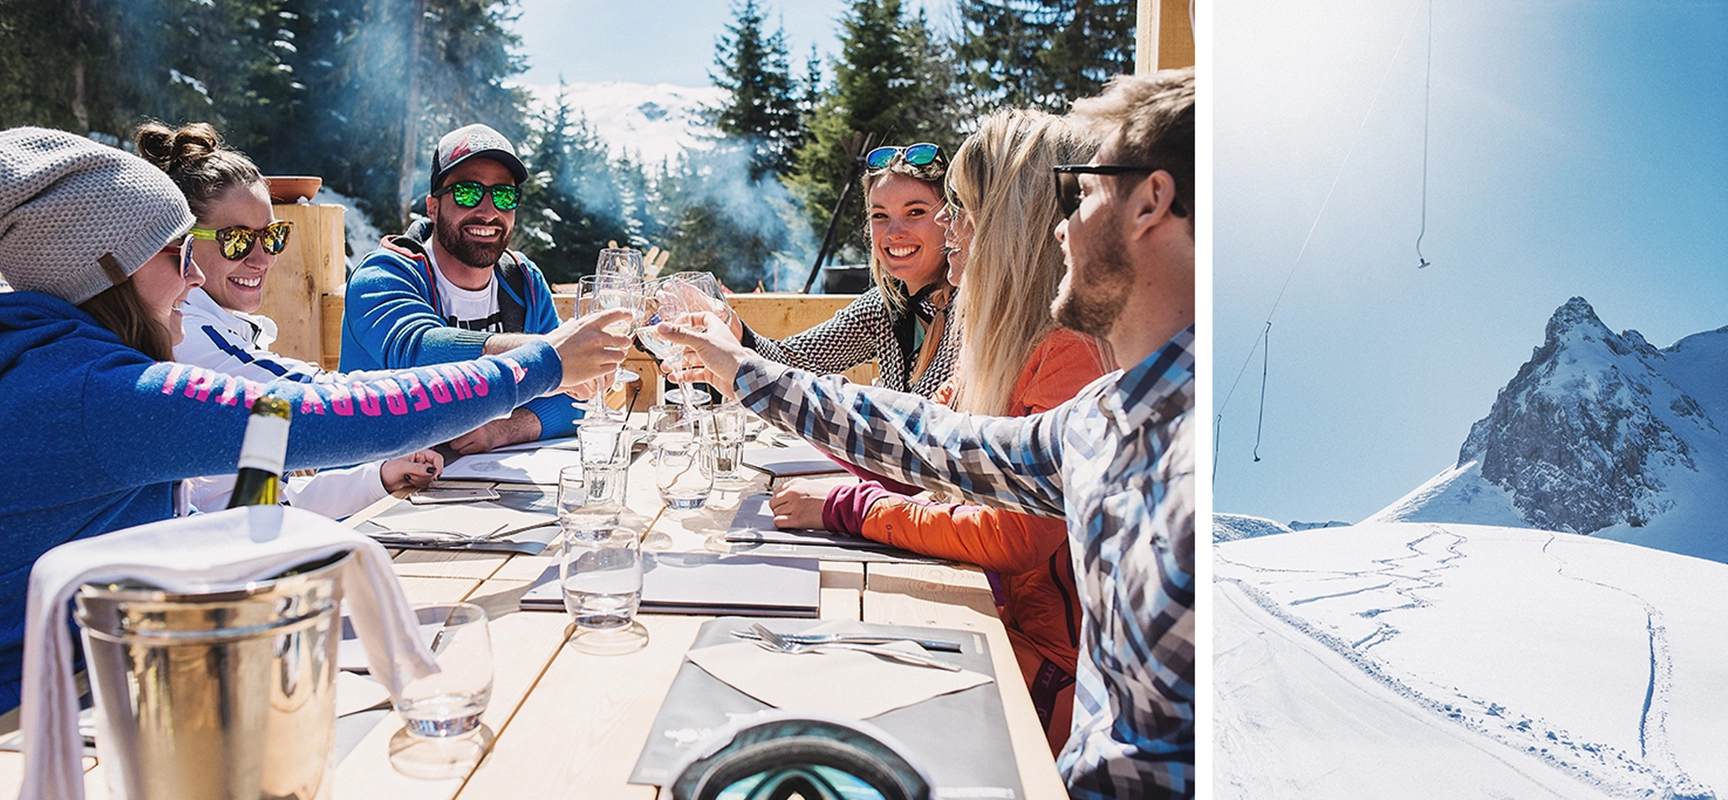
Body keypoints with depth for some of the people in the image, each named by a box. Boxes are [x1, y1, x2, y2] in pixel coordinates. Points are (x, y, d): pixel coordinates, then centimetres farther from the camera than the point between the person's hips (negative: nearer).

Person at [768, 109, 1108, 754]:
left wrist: (844, 507, -18)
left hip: (1046, 665, -8)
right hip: (991, 614, 8)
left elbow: (1011, 538, -28)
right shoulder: (999, 337, 6)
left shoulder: (1072, 355, -23)